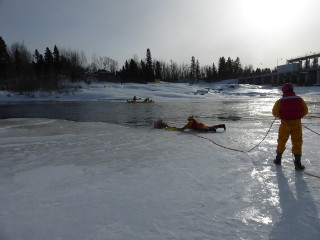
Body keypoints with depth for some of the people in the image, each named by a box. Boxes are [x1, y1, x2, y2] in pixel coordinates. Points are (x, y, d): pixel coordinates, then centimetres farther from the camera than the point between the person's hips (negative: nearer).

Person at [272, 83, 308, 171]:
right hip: (297, 123, 1)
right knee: (297, 143, 6)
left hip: (285, 124, 0)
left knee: (281, 141, 15)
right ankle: (297, 163, 5)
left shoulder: (280, 101, -6)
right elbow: (305, 111, 6)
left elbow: (275, 112, -5)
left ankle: (278, 159, 27)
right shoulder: (299, 100, 1)